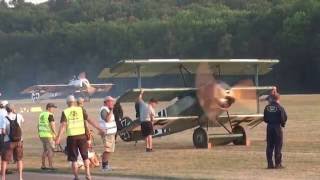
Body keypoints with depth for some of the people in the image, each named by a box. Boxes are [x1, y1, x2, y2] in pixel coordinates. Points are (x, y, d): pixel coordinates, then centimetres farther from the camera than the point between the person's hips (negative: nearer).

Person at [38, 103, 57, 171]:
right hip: (48, 135, -8)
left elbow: (39, 125, 18)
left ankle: (43, 165, 16)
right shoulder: (50, 115, -12)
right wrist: (55, 134, -17)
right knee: (51, 150, -4)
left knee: (45, 150, 16)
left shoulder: (41, 114, 14)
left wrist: (39, 133, 24)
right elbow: (52, 125, -19)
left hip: (42, 135, 8)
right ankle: (50, 166, -6)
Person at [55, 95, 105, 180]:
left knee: (73, 159, 8)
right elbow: (89, 120, 1)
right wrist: (99, 129, 6)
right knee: (85, 156, 16)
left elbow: (63, 125, -10)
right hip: (81, 135, 1)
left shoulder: (65, 112, -1)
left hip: (71, 137, -1)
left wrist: (58, 138, -14)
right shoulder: (81, 110, 3)